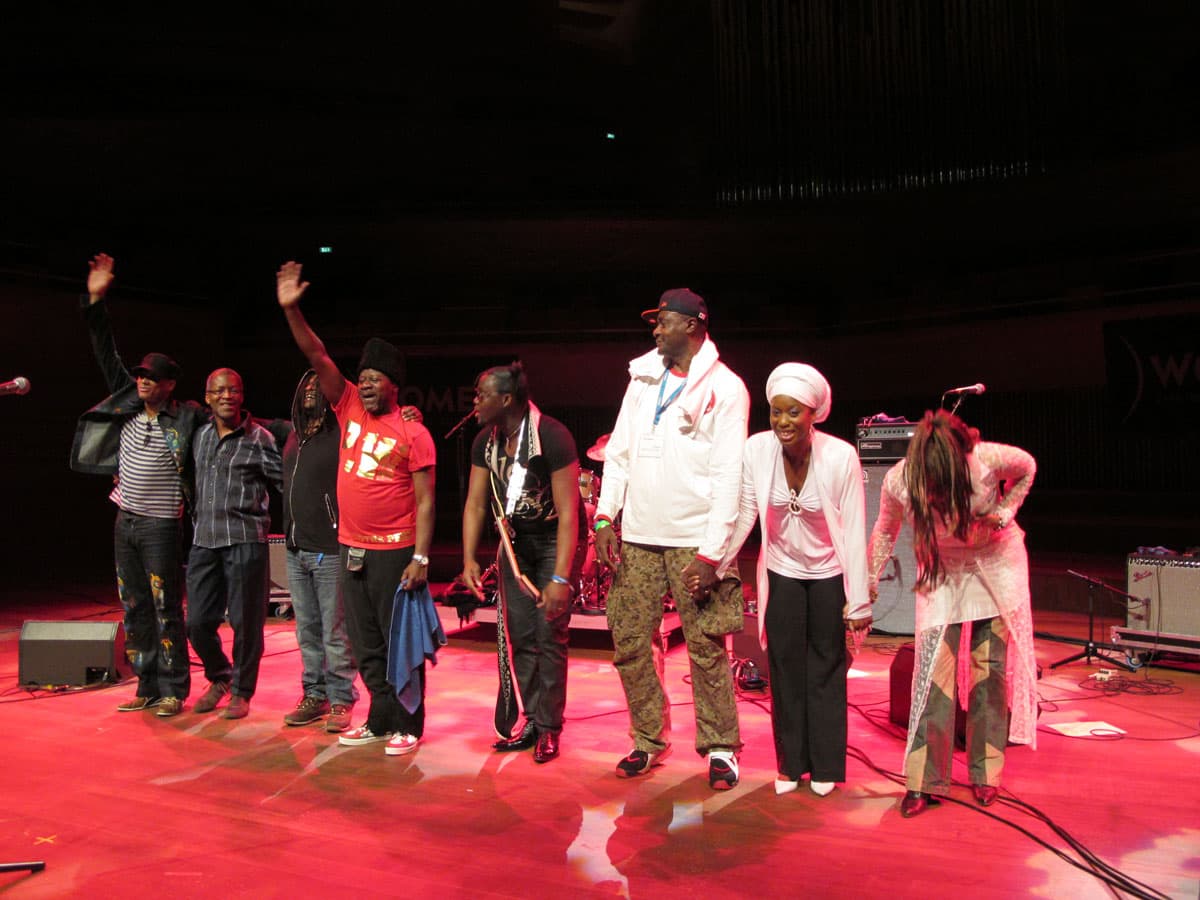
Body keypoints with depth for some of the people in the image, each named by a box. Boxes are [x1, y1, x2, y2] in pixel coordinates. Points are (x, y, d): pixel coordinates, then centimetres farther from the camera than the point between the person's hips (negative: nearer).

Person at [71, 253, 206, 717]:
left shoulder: (187, 417, -9)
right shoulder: (128, 404, 5)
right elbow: (108, 355, 7)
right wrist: (96, 301, 4)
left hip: (161, 526, -6)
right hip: (124, 521, 6)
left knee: (166, 610, -3)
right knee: (135, 609, 11)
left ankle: (173, 690, 7)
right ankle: (147, 687, 20)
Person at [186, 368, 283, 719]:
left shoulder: (260, 439, -4)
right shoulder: (200, 436, 13)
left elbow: (287, 483, -4)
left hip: (245, 541, -5)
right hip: (204, 541, 5)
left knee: (245, 622, 1)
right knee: (198, 622, 7)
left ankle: (242, 692, 18)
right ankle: (220, 678, 32)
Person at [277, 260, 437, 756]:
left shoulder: (412, 434, -7)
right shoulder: (350, 411, 7)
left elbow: (424, 501, -10)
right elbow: (317, 357, 3)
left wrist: (421, 558, -15)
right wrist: (291, 310, -7)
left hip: (395, 553, -6)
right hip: (351, 549, 6)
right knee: (366, 646, 13)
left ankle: (408, 725, 14)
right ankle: (381, 720, 26)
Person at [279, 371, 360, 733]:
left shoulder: (342, 435, -9)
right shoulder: (294, 434, 14)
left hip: (330, 551, -7)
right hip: (296, 550, 7)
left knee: (335, 633, 0)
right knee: (307, 632, 14)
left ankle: (341, 700, 11)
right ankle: (314, 695, 25)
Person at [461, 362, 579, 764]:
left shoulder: (552, 437, -26)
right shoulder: (485, 442, -6)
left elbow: (568, 512, -28)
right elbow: (475, 504, 0)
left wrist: (560, 578, -32)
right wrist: (468, 560, -11)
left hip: (553, 541, -6)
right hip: (514, 542, 6)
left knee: (549, 635, -4)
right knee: (519, 635, 7)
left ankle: (549, 728, 9)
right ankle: (528, 721, 20)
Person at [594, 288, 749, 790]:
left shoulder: (725, 388, -4)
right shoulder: (643, 377, 13)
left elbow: (729, 476, -9)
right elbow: (619, 450, 14)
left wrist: (712, 553, -14)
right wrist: (605, 516, 3)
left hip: (693, 541, -5)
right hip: (637, 536, 5)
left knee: (706, 649, 0)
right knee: (631, 643, 7)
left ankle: (720, 748, 16)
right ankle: (649, 740, 23)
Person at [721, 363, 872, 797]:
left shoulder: (841, 456, -23)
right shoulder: (757, 449, -18)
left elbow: (854, 531, -18)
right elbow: (745, 515, -9)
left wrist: (859, 602, -16)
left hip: (829, 574, -2)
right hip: (781, 572, 2)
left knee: (826, 670, 7)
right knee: (785, 670, 8)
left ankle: (826, 767, 21)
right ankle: (791, 764, 22)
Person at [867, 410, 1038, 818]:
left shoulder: (990, 459, -29)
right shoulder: (898, 481, -25)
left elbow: (1028, 468, -3)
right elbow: (885, 530, -4)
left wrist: (1004, 513, -18)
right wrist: (869, 584, -7)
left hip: (996, 562, 0)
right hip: (941, 570, 0)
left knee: (991, 668, 2)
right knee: (932, 669, -8)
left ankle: (985, 774, 18)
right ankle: (924, 782, -1)